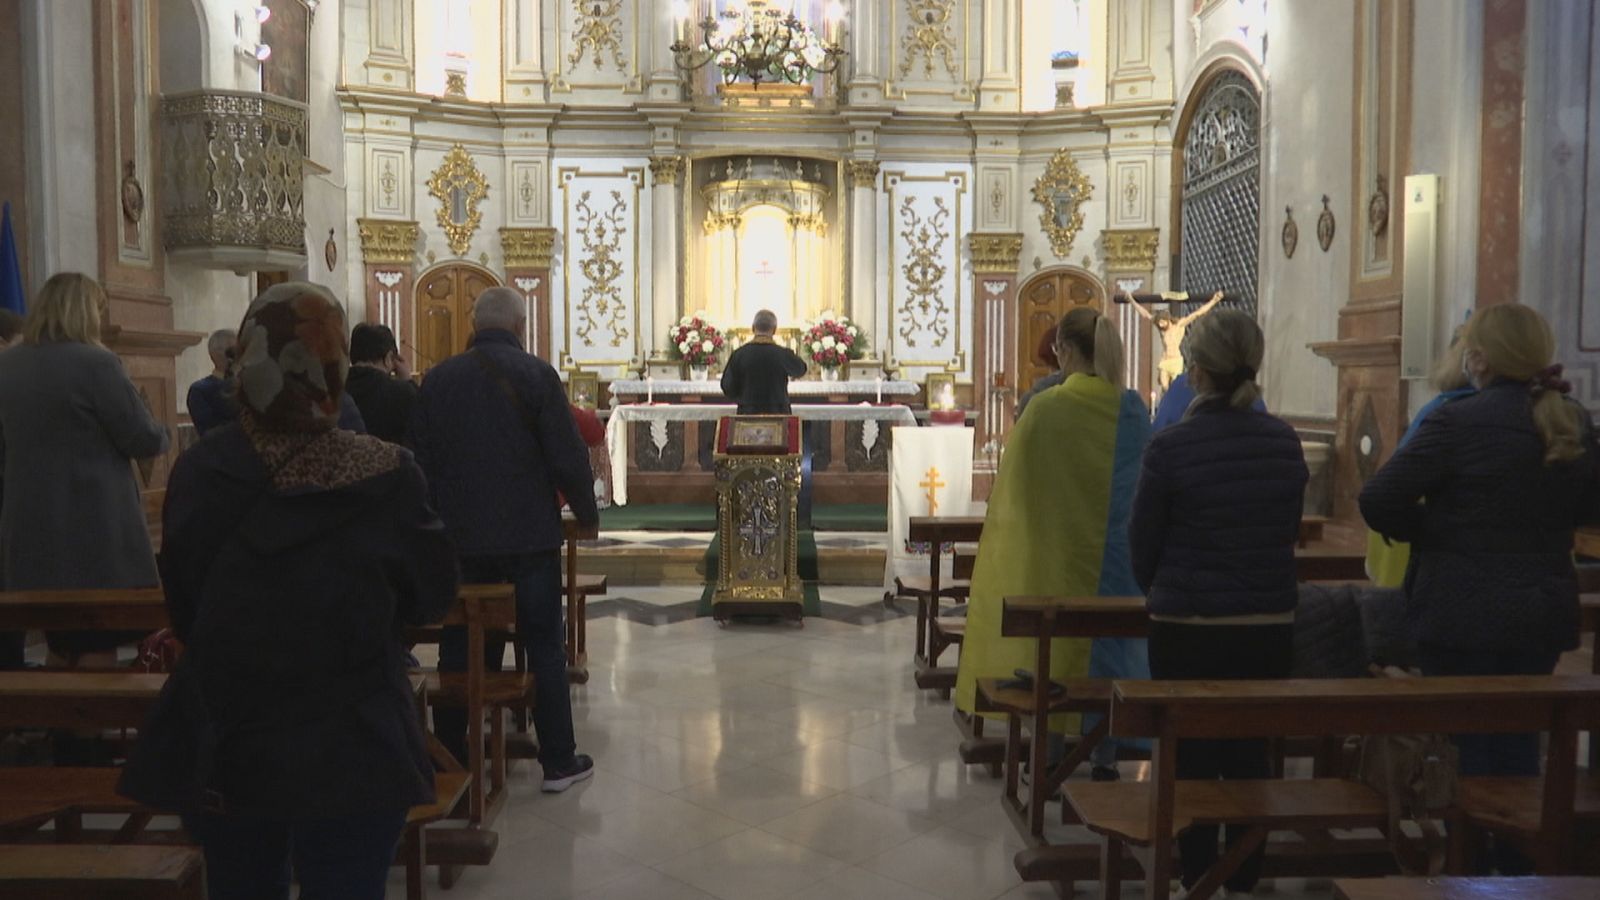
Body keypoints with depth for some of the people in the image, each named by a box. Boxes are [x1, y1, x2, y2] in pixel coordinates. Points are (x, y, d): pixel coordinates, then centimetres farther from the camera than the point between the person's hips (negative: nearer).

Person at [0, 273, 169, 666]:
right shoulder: (95, 362, -15)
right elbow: (146, 440, -12)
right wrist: (159, 431, 9)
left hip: (32, 527, 7)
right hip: (95, 528, -7)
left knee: (61, 642, 20)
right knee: (98, 644, 4)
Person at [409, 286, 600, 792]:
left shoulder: (437, 379, 3)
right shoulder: (535, 374, -8)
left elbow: (420, 459, 7)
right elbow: (567, 454, -11)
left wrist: (434, 521, 18)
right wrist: (586, 512, 4)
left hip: (459, 536, 3)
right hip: (529, 533, -3)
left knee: (460, 648, 12)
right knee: (544, 645, 5)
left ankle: (449, 759, 19)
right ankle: (558, 760, 11)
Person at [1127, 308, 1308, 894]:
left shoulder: (1170, 447, -14)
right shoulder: (1285, 442, -2)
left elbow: (1143, 542, -4)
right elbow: (1289, 531, 9)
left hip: (1187, 630, -4)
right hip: (1270, 626, 4)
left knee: (1192, 760, 9)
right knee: (1251, 757, 16)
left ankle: (1198, 880, 18)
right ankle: (1244, 880, 25)